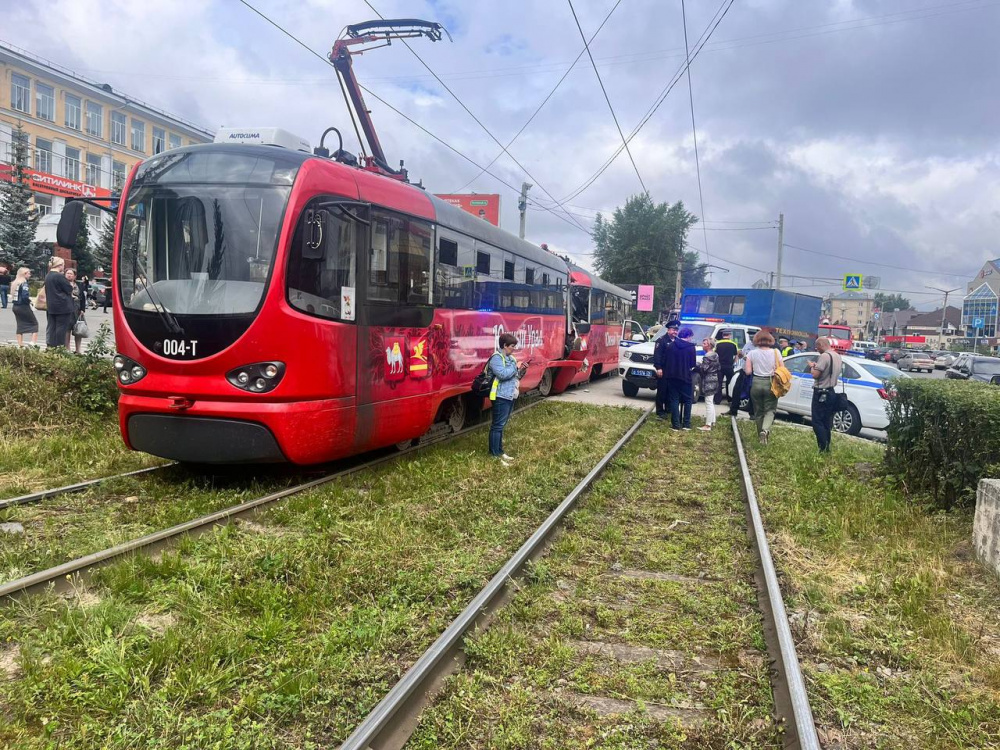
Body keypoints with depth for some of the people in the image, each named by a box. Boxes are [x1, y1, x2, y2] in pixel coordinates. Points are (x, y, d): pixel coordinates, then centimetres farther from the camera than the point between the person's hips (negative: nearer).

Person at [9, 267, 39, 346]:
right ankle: (33, 343, -7)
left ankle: (20, 345, 11)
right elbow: (25, 296, -25)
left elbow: (13, 295, 11)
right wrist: (30, 301, -6)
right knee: (34, 323, 4)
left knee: (20, 325, 12)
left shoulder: (14, 283, 10)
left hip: (15, 306, 8)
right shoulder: (24, 283, -15)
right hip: (23, 307, -8)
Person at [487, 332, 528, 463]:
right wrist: (517, 367, -15)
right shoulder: (496, 357, -13)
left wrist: (522, 370, 1)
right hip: (501, 397, -9)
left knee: (501, 425, 15)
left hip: (510, 396, 9)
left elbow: (516, 376, 21)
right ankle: (495, 456, -5)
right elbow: (503, 374, -26)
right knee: (497, 426, -7)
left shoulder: (510, 358, 16)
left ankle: (499, 452, 22)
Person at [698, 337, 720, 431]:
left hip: (708, 381, -10)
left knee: (708, 403, -8)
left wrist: (697, 366, -5)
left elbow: (703, 369, -19)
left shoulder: (707, 356, -17)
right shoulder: (716, 355, 12)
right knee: (711, 402, 19)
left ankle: (708, 425, -7)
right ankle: (712, 421, 27)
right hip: (714, 379, 10)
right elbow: (719, 368, 17)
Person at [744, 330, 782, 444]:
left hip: (756, 383, 1)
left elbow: (748, 372, -5)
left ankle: (761, 435, 21)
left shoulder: (752, 353, -4)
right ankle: (765, 430, -21)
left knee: (758, 411, 14)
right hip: (770, 384, -1)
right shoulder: (775, 352, -4)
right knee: (770, 409, 5)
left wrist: (744, 368, 15)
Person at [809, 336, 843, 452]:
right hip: (832, 392, 9)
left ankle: (824, 448, -12)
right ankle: (827, 448, 15)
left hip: (821, 392, -9)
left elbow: (815, 374, -21)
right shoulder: (838, 356, 12)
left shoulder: (824, 356, -18)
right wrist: (817, 366, 17)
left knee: (817, 422, -6)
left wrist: (812, 366, -2)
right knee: (827, 423, 13)